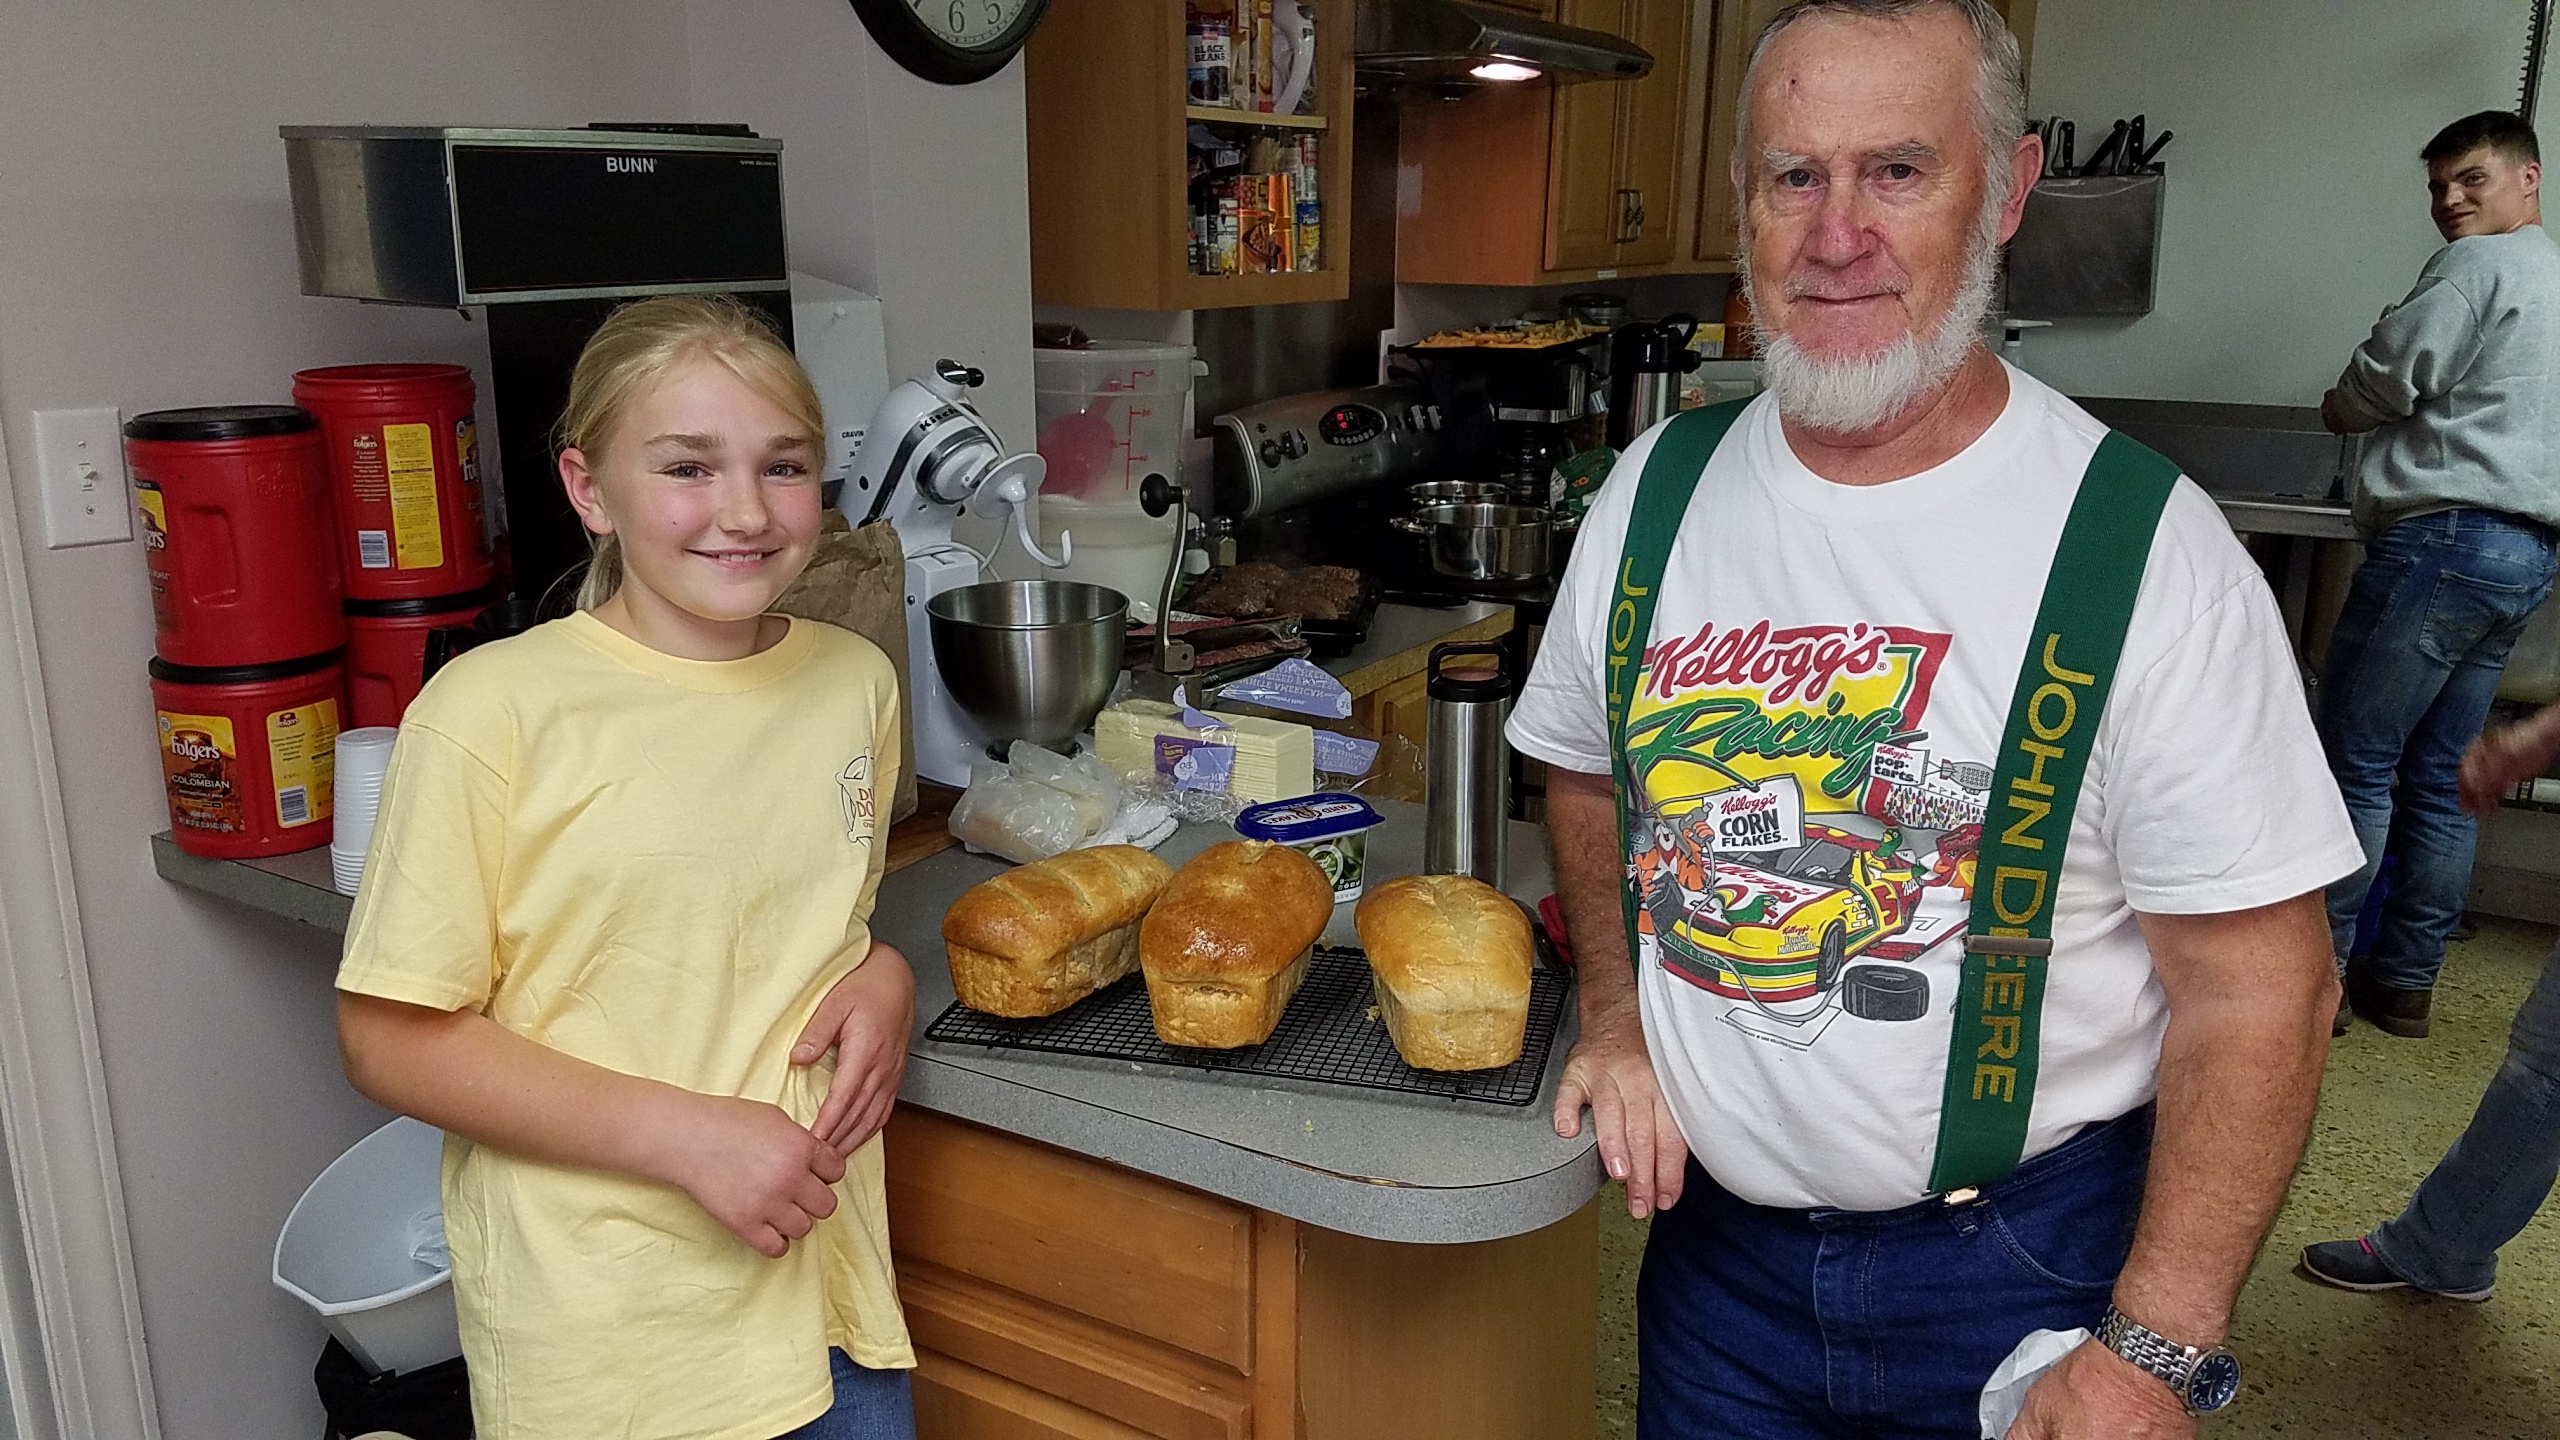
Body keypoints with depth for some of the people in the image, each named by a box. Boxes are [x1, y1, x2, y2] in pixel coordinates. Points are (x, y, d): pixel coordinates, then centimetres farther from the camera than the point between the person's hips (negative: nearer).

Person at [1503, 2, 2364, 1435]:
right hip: (1718, 1236, 4)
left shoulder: (2149, 548, -17)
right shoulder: (1657, 493, -4)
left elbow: (2257, 990, -14)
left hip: (2024, 1268, -3)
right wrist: (1617, 1012, -1)